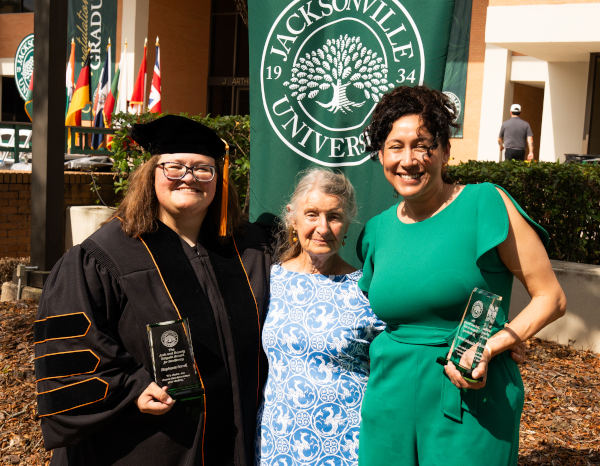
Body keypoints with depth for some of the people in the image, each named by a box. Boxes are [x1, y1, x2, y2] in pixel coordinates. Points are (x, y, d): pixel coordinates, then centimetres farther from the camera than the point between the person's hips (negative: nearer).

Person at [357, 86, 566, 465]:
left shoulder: (486, 204, -8)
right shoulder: (377, 230, 7)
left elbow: (552, 299, -6)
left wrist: (489, 348, -19)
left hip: (472, 403, -4)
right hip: (389, 406, 5)